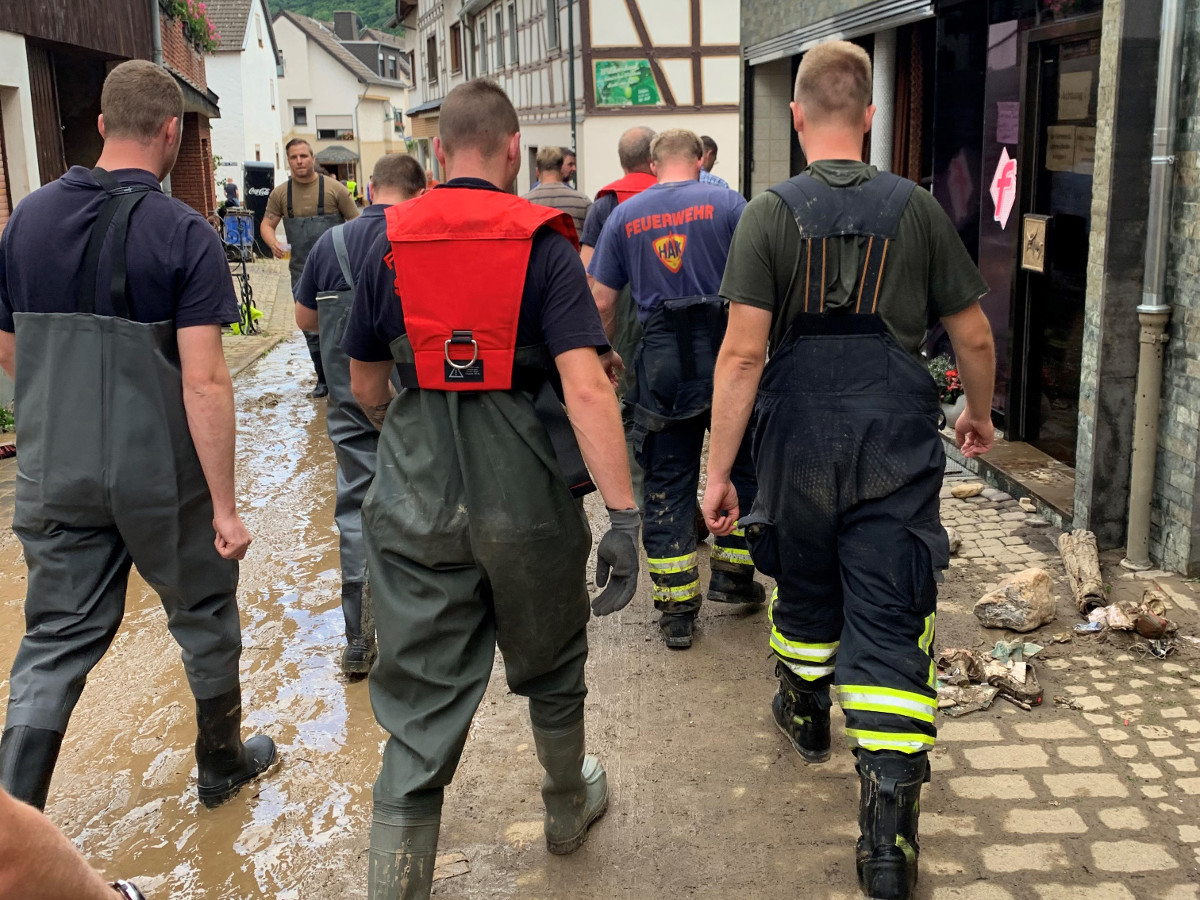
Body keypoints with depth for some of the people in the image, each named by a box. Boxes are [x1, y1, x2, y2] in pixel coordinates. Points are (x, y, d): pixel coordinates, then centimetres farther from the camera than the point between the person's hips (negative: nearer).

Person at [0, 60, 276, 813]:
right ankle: (223, 764, 37)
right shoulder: (184, 234, -14)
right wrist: (225, 506, -15)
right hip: (163, 475, -4)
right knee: (204, 617, 18)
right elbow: (204, 382, -19)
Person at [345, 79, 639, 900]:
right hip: (527, 503, -1)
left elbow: (366, 385, 14)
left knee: (420, 707, 6)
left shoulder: (391, 247, 3)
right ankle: (570, 807, 47)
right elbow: (586, 386, -19)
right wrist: (625, 515, -18)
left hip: (416, 503, 2)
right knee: (549, 669, 23)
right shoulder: (542, 245, -7)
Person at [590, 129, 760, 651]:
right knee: (743, 465, 18)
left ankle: (676, 609, 10)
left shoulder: (624, 216, 7)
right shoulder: (727, 204, 0)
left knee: (668, 483, 7)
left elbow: (602, 302, 6)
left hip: (662, 362, 2)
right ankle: (732, 573, 25)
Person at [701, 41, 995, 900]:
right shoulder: (918, 207, -1)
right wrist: (980, 413, 23)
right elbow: (975, 335, 4)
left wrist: (719, 471, -8)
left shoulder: (771, 213, -6)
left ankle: (805, 714, 48)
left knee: (805, 595, 23)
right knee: (889, 626, 1)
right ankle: (891, 824, -3)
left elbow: (743, 353, -13)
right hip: (897, 442, 0)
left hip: (800, 441, 0)